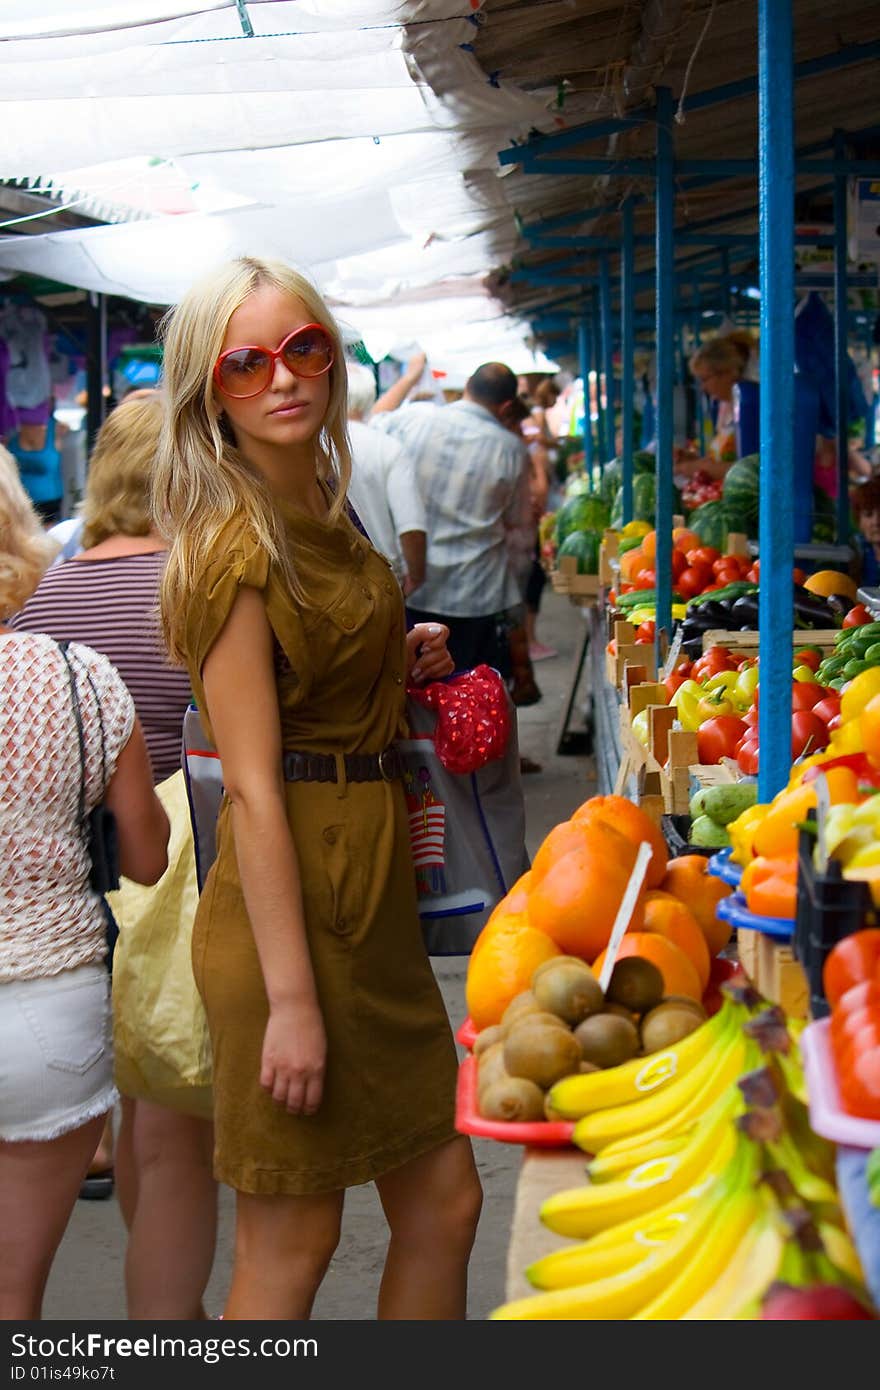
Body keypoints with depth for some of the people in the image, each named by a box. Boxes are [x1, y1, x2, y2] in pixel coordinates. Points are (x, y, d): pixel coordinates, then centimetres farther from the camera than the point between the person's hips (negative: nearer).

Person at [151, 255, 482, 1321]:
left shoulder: (325, 516, 12)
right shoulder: (235, 544, -15)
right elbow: (252, 786, -19)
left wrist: (402, 666, 8)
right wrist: (290, 995, -21)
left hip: (371, 899, 9)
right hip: (285, 905, -9)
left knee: (443, 1206, 13)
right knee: (290, 1244, 3)